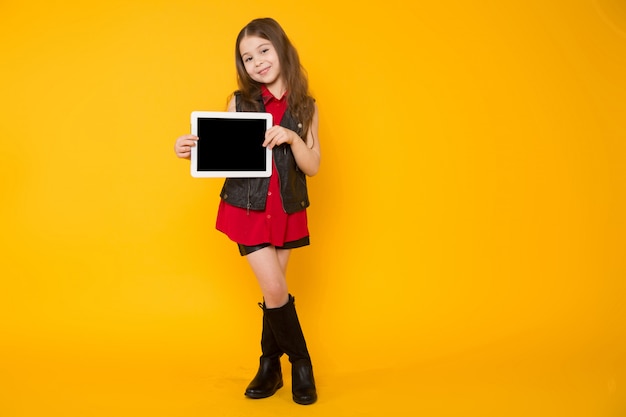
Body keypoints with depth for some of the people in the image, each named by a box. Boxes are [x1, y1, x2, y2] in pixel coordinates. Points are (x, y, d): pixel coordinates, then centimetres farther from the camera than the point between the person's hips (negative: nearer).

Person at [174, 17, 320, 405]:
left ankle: (271, 366, 26)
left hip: (287, 209, 1)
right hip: (247, 206, -1)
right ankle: (300, 363, 17)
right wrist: (194, 152, -18)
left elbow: (312, 166, -2)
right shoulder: (240, 102, 0)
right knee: (275, 289, -5)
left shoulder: (305, 107, 1)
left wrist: (292, 137, -19)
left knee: (274, 291, 8)